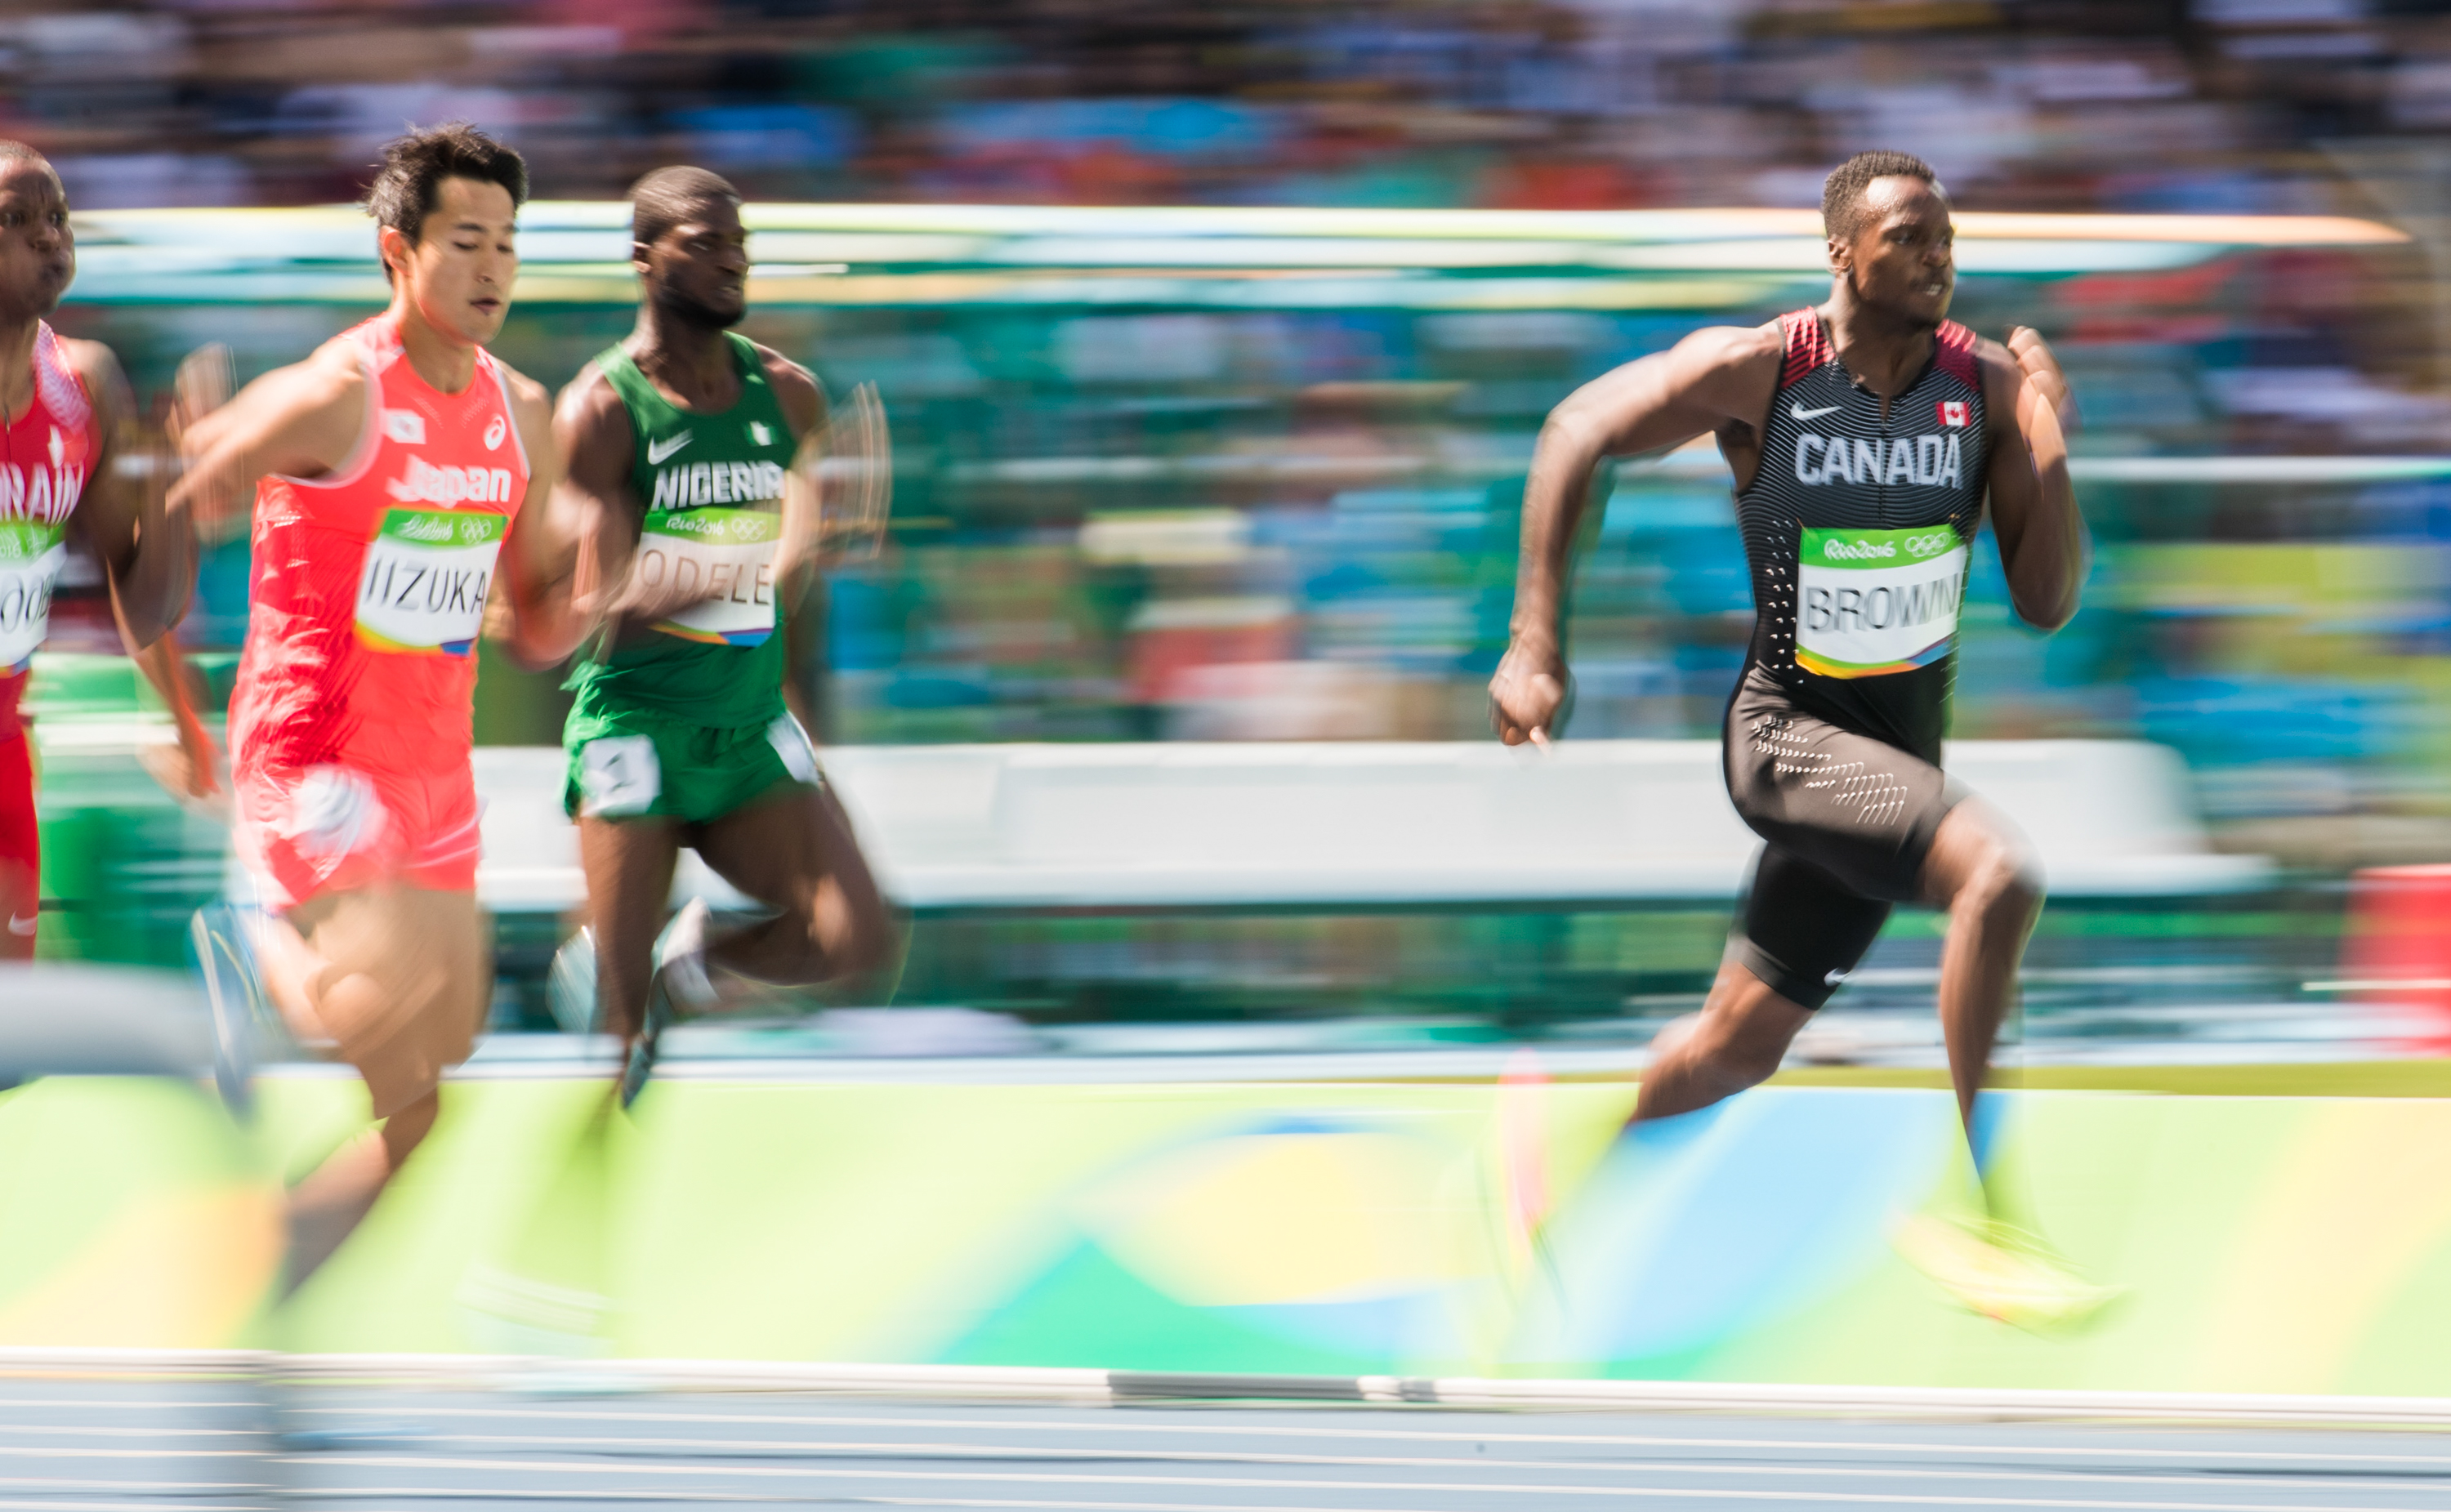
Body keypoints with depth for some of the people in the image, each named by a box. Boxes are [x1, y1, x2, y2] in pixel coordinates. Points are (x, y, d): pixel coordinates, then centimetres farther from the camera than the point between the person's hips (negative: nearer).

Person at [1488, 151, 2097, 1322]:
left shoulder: (1986, 386, -7)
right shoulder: (1756, 372, -14)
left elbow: (2048, 604, -4)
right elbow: (1576, 435, -2)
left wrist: (2049, 456, -21)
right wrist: (1534, 645, -6)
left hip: (1901, 743, 5)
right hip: (1787, 730, -5)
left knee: (1736, 1046, 15)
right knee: (1998, 872, -30)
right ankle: (1981, 1194, -21)